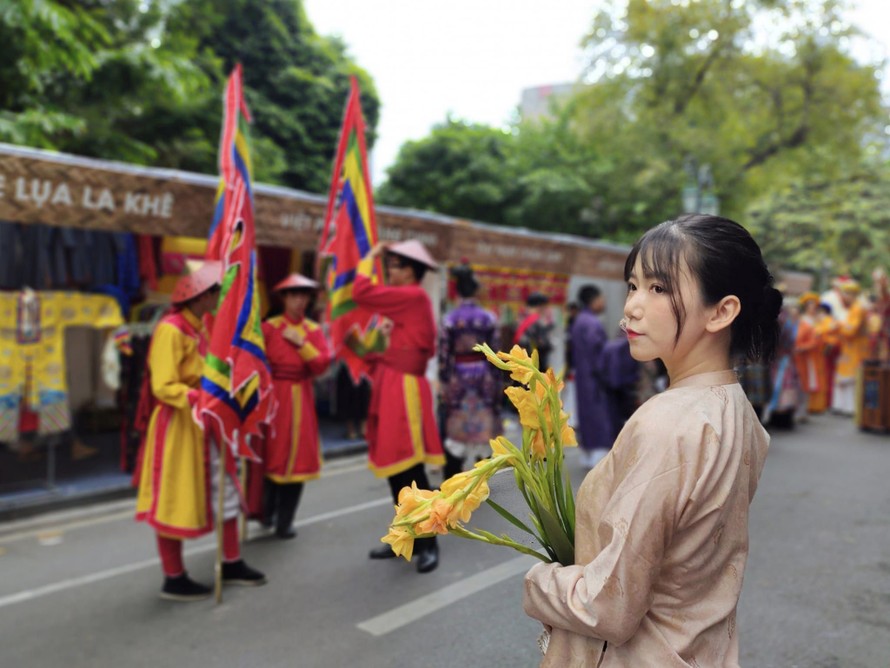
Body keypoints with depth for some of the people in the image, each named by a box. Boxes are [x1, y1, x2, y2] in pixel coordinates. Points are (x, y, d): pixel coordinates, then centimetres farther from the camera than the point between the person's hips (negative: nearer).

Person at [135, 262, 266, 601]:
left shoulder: (200, 328, 9)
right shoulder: (170, 329, -17)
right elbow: (164, 387, -22)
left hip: (203, 423, 9)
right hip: (177, 425, -9)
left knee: (224, 489, 13)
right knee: (174, 501, 4)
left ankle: (232, 564, 27)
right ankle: (174, 579, 19)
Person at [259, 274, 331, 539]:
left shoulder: (314, 330, 7)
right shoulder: (269, 327, -2)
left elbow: (322, 365, -4)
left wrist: (301, 343, -13)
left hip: (301, 399, 3)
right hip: (274, 397, -3)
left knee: (298, 458, 6)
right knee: (271, 456, 4)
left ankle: (285, 522, 19)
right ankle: (265, 514, 21)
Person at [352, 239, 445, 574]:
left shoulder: (414, 296, -12)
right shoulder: (410, 300, 18)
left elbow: (362, 292, -17)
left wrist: (369, 257, -2)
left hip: (404, 391, -10)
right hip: (394, 389, 10)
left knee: (410, 470, -6)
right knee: (396, 468, 13)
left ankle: (428, 543, 5)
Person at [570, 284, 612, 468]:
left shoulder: (579, 321, 13)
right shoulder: (592, 323, -17)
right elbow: (596, 352, -21)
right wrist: (604, 376, -17)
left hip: (583, 376, 10)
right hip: (594, 378, -10)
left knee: (587, 413, 13)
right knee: (599, 411, -5)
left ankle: (587, 456, 20)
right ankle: (599, 456, -3)